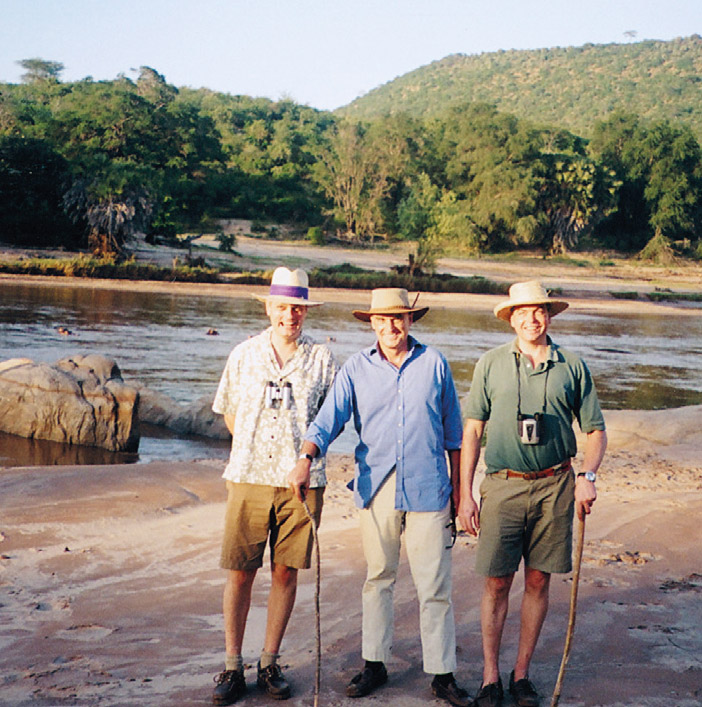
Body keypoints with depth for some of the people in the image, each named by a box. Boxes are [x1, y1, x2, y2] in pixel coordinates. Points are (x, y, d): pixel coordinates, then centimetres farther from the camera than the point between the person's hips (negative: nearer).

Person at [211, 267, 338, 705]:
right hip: (249, 478, 0)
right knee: (240, 572, 1)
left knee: (286, 571, 5)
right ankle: (233, 667, 12)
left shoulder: (322, 359, 5)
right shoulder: (244, 355, 8)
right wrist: (252, 451, 10)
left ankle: (270, 663, 19)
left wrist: (307, 449, 0)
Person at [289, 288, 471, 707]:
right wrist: (306, 458, -24)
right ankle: (375, 664, 23)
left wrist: (458, 487, 11)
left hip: (428, 490, -1)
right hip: (376, 488, 1)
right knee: (378, 580, 11)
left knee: (435, 586, 1)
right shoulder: (356, 369, 4)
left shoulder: (434, 364, 5)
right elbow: (328, 420, -6)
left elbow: (453, 431, 11)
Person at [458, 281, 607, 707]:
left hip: (554, 486, 1)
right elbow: (472, 431, 5)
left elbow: (596, 430, 10)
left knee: (538, 581, 7)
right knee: (497, 582, 0)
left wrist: (588, 476, -8)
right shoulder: (491, 365, 3)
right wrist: (465, 493, 0)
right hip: (503, 485, -1)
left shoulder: (572, 367, 5)